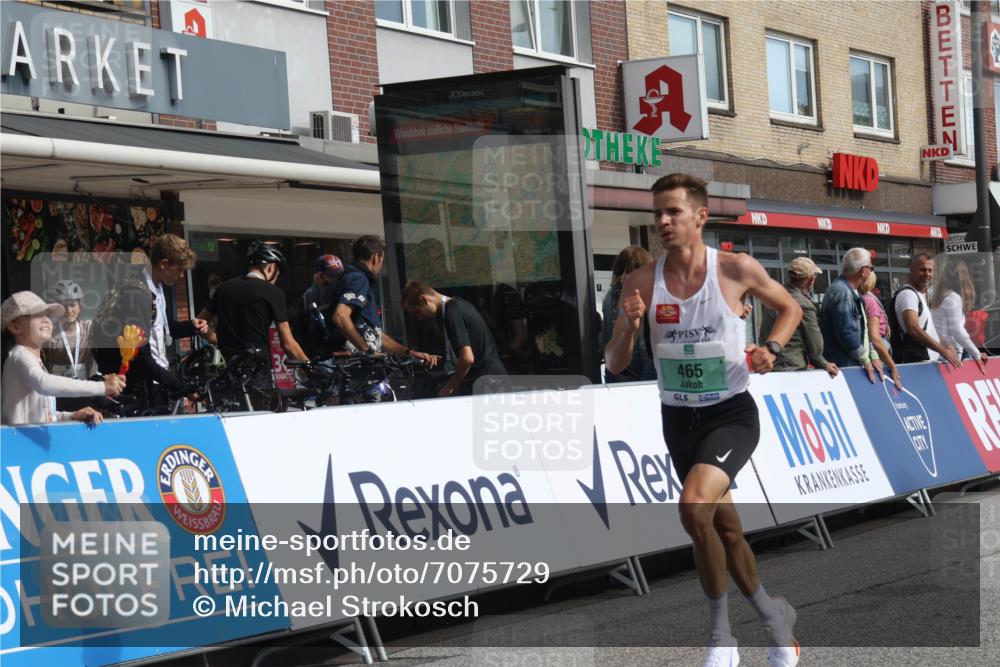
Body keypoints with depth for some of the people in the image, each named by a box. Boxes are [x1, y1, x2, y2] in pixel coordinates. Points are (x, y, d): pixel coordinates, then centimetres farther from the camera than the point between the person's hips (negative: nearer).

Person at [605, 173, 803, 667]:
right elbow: (615, 365, -1)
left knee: (695, 506, -26)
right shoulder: (641, 283, -4)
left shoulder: (737, 269, -10)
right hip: (678, 418, 4)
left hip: (732, 413, -4)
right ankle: (772, 614, 35)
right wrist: (629, 327, -20)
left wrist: (772, 347, -10)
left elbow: (790, 307, 8)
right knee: (725, 528, 13)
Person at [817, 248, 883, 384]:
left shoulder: (851, 291, 17)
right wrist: (865, 360, -12)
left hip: (853, 366, 10)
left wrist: (873, 355, 9)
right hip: (843, 367, -10)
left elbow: (861, 329, 21)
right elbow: (846, 332, -21)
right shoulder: (841, 292, -16)